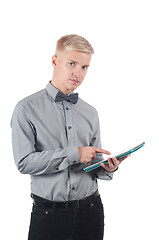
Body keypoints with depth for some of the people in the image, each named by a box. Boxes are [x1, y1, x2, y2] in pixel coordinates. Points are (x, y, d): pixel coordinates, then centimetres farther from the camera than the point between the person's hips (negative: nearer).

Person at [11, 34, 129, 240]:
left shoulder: (90, 113, 10)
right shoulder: (27, 109, -5)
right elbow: (24, 162, -14)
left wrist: (107, 168, -8)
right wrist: (73, 154, -18)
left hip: (90, 210, 4)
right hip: (49, 213, -4)